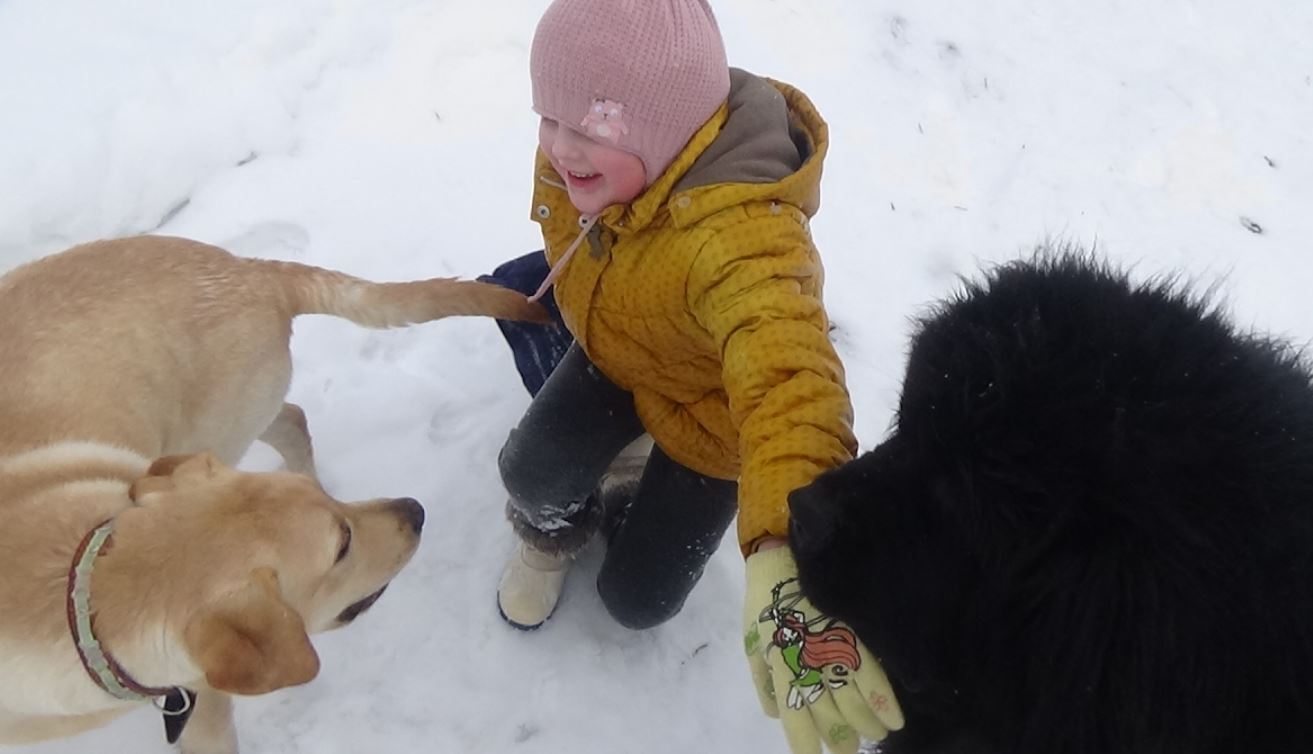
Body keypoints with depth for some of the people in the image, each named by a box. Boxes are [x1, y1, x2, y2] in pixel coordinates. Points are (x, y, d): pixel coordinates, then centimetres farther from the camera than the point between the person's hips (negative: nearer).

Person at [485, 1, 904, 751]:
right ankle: (554, 528, 19)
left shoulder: (738, 236, -49)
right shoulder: (586, 154, -24)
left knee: (638, 600, 5)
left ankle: (624, 485, 38)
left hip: (711, 409, -4)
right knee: (532, 474, -19)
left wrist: (786, 565, -81)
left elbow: (789, 384, -67)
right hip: (618, 352, 5)